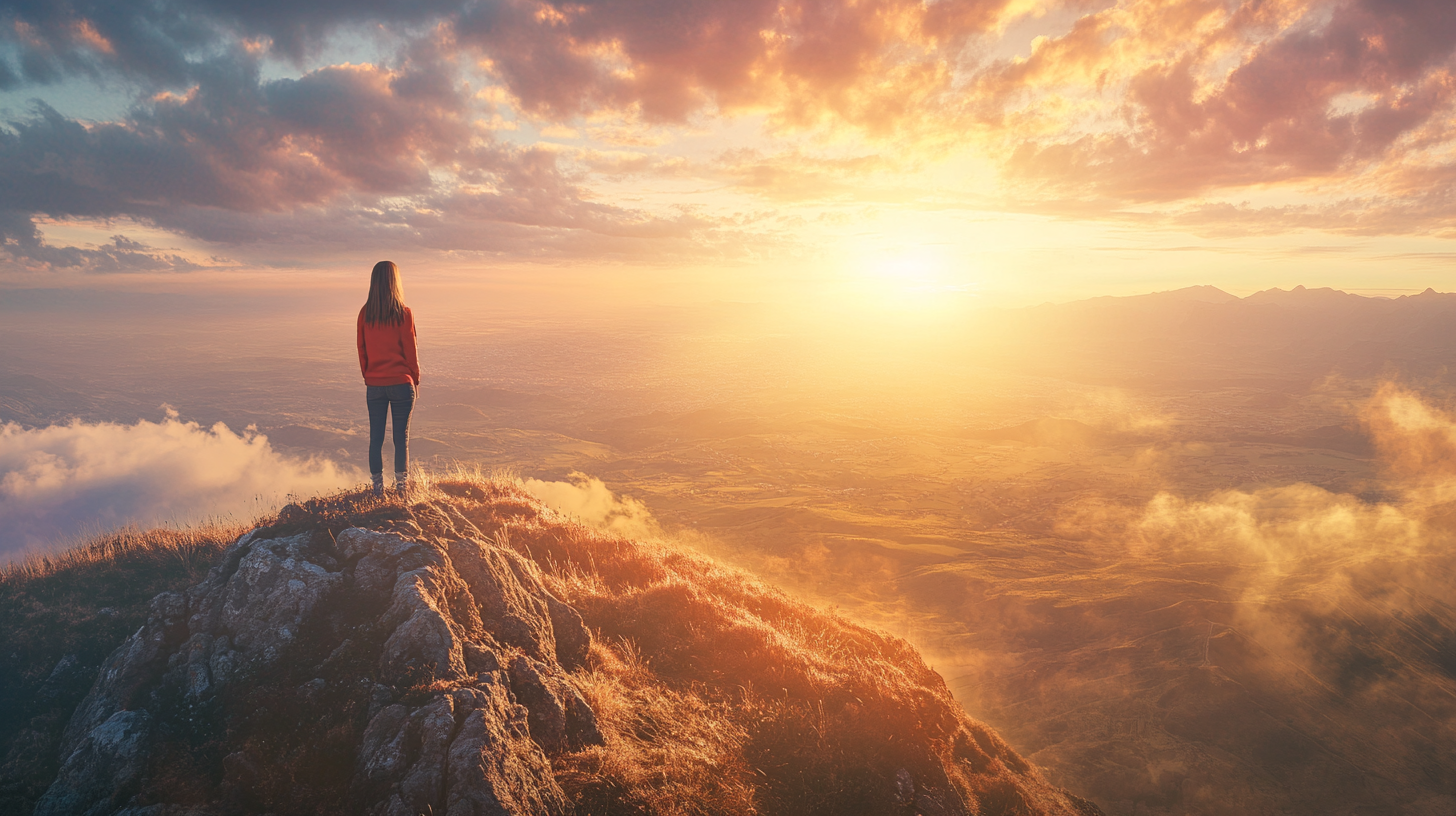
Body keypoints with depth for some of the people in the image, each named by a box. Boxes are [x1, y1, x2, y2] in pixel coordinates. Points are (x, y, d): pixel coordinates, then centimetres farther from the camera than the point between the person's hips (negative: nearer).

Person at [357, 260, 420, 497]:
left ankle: (378, 487, 14)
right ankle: (402, 486, 12)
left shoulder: (365, 314, -1)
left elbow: (361, 350, 5)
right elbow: (410, 350, -5)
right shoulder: (404, 313, -10)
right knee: (401, 437, 6)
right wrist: (415, 380, 7)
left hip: (374, 385, 3)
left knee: (376, 437, 9)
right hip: (401, 383, -2)